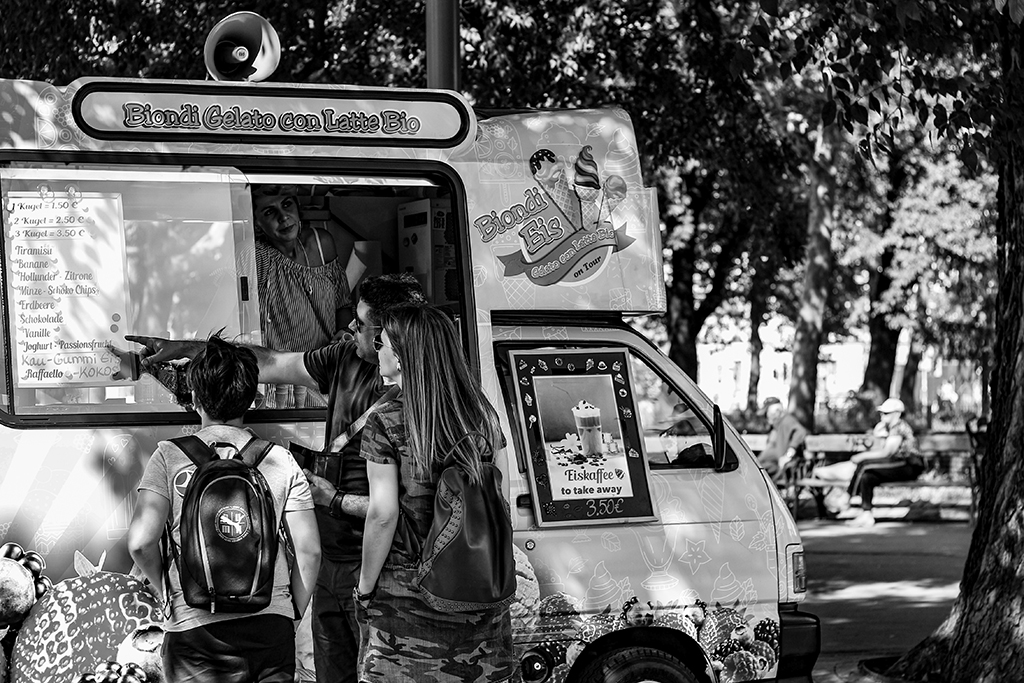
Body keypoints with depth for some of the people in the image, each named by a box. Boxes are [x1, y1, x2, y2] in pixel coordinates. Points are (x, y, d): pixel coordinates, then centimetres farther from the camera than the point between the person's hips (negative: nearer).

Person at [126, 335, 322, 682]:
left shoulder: (170, 456, -1)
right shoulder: (281, 460, 4)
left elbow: (141, 542, -11)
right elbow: (309, 551, 2)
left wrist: (166, 588, 7)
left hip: (197, 625, -2)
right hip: (272, 624, 2)